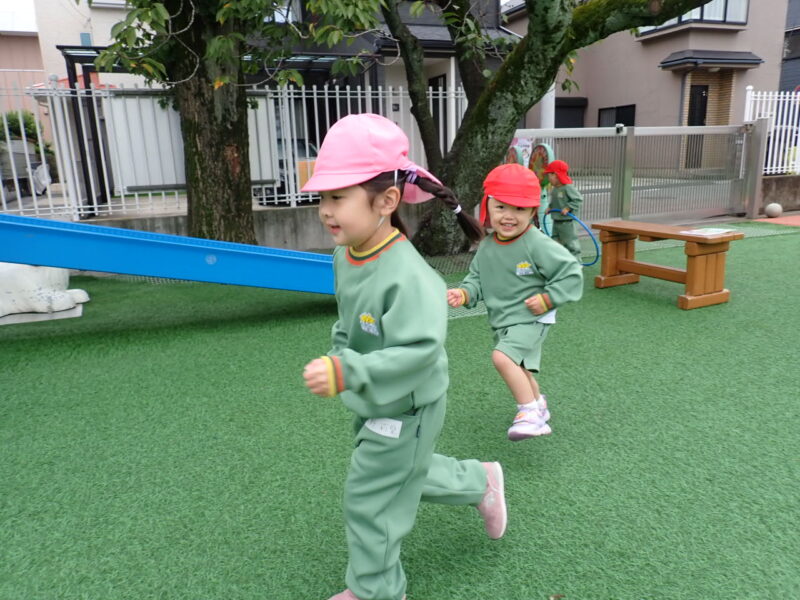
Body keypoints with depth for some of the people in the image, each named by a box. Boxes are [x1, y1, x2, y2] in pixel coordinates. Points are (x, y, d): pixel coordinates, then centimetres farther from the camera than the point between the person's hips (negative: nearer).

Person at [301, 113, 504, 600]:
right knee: (406, 472, 29)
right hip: (375, 403, 9)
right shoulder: (344, 256, -6)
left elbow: (419, 350, -40)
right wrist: (339, 353, 2)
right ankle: (482, 481, 51)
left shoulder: (407, 276, -34)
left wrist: (348, 374, -45)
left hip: (405, 409, -9)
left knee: (369, 499, 8)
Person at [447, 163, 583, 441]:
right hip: (502, 321, 8)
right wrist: (464, 293, -10)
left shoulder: (538, 244, -20)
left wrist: (547, 298, -20)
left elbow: (571, 273, -16)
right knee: (519, 369, 25)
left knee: (502, 356, -29)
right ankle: (537, 403, 52)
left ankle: (530, 413, -17)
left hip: (531, 319, -8)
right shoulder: (487, 246, -1)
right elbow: (477, 278, 8)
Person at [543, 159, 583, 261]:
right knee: (556, 242, 14)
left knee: (570, 242, -1)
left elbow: (578, 199, -21)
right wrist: (550, 207, 5)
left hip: (566, 222, -8)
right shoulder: (554, 189, 8)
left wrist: (568, 208, -25)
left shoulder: (568, 188, -18)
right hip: (556, 221, 9)